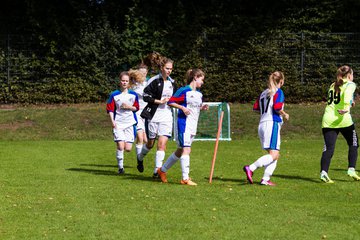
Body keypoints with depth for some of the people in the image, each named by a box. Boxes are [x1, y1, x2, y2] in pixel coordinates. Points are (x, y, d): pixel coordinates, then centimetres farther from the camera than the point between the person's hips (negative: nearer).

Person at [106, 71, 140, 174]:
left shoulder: (133, 94, 5)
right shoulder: (114, 95, 0)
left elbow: (136, 108, 11)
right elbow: (110, 109, 1)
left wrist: (129, 107, -9)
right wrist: (112, 121, -11)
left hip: (130, 123, 1)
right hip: (118, 123, -1)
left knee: (128, 148, -5)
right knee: (120, 146, -13)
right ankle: (120, 167, 2)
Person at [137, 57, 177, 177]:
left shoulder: (172, 82, 11)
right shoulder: (154, 80, -8)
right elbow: (146, 96, -11)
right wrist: (160, 101, -16)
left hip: (167, 116, 4)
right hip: (153, 116, -4)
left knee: (162, 143, -9)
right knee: (150, 143, 10)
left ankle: (157, 170, -6)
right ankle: (140, 157, 41)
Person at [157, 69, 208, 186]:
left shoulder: (199, 94, 14)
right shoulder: (184, 91, -9)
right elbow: (170, 102, -8)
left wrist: (202, 108, 4)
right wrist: (182, 108, -19)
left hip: (193, 126, 9)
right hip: (184, 123, -9)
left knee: (180, 151, 14)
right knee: (186, 149, -12)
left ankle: (162, 170, 28)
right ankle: (185, 178, -9)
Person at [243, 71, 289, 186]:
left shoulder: (264, 93, 17)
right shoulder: (278, 92, -4)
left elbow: (256, 107, 13)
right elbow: (277, 107, -16)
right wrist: (284, 115, 1)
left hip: (262, 124, 9)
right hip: (272, 123, -8)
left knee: (275, 155, 11)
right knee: (274, 154, -11)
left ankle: (265, 179, 1)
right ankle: (250, 168, -24)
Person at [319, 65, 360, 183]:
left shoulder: (333, 85, 22)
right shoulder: (350, 84, 3)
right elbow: (347, 93, -20)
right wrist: (346, 107, -31)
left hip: (328, 120, 4)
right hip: (343, 119, -4)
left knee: (328, 148, -2)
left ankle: (323, 172, -19)